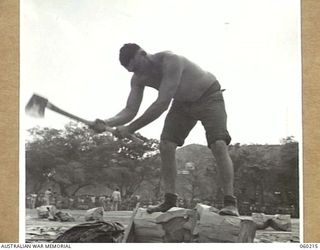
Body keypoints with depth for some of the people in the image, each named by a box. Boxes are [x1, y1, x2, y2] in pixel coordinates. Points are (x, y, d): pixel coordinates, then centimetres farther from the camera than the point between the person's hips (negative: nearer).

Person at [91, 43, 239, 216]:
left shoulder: (170, 61, -37)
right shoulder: (139, 79, -13)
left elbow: (162, 104, -42)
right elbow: (130, 110, -14)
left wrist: (130, 128, -41)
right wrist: (107, 123, -35)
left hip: (209, 96, -7)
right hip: (183, 103, 7)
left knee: (218, 144, -23)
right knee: (165, 145, -9)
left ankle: (230, 202, -22)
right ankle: (169, 200, -3)